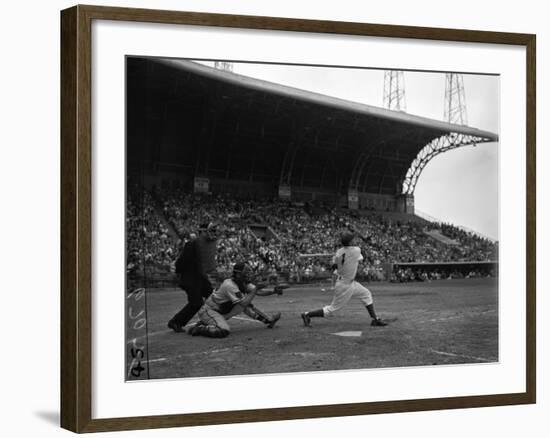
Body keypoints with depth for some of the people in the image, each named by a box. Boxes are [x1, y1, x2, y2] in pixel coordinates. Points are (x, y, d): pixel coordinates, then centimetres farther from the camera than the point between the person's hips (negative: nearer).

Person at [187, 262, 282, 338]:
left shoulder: (243, 283, 2)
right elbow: (243, 303, -30)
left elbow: (258, 292, 1)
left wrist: (273, 291, -11)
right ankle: (198, 329, -17)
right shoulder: (229, 285, -25)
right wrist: (254, 290, -23)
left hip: (220, 310, 9)